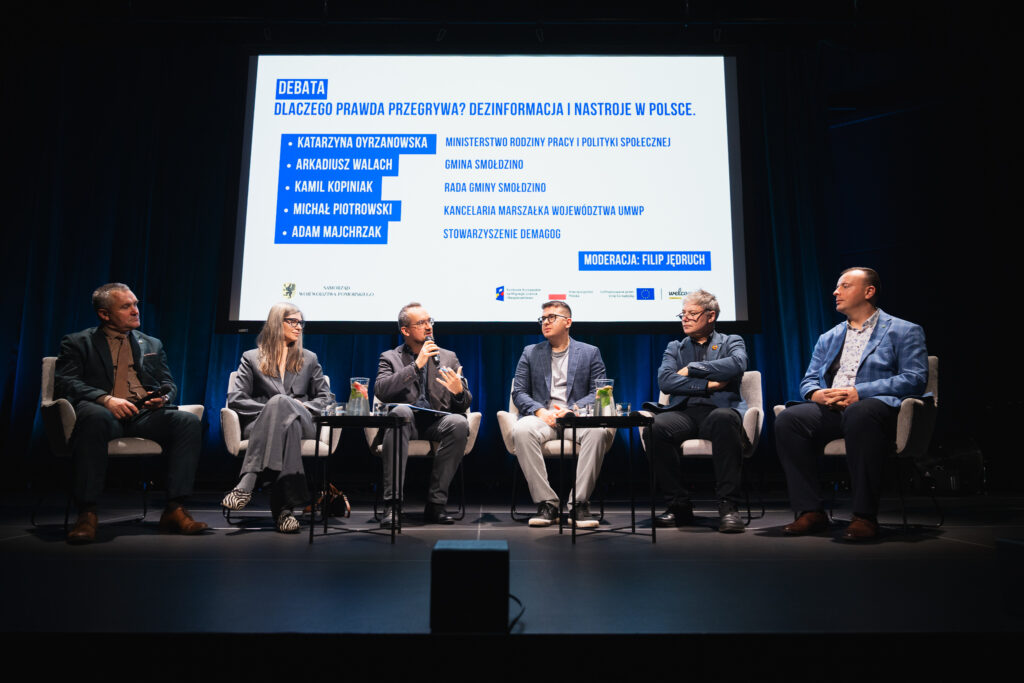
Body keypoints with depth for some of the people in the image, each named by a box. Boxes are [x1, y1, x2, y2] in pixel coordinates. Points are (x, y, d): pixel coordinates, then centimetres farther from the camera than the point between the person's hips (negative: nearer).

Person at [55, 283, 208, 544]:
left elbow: (169, 384, 21)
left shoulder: (152, 345, 27)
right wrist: (105, 399, -18)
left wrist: (164, 397, -5)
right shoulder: (77, 343, 15)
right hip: (105, 413, -3)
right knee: (93, 416, -40)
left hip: (145, 414, 3)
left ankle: (174, 509, -28)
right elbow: (64, 382, 0)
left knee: (188, 421, -27)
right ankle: (87, 513, -33)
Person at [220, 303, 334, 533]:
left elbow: (327, 397, 18)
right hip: (260, 425, -1)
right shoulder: (252, 358, 18)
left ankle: (246, 483, -48)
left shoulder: (309, 359, 25)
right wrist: (270, 409, -10)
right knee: (286, 420, -40)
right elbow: (234, 399, 5)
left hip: (302, 423, 1)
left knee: (280, 401, -37)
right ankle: (285, 506, -49)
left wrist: (306, 406, -4)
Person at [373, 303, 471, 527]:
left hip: (436, 422, 2)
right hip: (405, 421, -1)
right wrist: (416, 365, -12)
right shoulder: (390, 358, 12)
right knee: (400, 411, -35)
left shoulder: (448, 357, 17)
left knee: (459, 423, -31)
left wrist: (459, 392, -13)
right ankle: (391, 504, -33)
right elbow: (380, 391, -9)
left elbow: (464, 405, 12)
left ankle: (435, 503, -22)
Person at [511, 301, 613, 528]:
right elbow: (518, 392, 10)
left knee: (599, 432, -35)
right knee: (521, 431, -34)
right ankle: (547, 503, -27)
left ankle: (580, 503, -26)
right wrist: (539, 411, -10)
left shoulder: (590, 352, 15)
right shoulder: (530, 353, 18)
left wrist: (571, 409, -13)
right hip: (542, 417, 1)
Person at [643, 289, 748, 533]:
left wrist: (692, 369, -2)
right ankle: (679, 505, -18)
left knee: (724, 419, -39)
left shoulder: (731, 342, 19)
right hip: (684, 412, 2)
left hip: (720, 410, -2)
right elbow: (664, 380, 4)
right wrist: (707, 384, -5)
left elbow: (737, 364, -7)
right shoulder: (675, 348, 24)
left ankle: (728, 506, -32)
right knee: (654, 427, -32)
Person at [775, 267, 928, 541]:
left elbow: (915, 379, -3)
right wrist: (818, 394, -6)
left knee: (859, 414, -41)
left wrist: (859, 392, -15)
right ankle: (810, 511, -21)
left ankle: (865, 516, -32)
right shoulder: (828, 338, 28)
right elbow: (808, 381, 21)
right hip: (830, 410, 5)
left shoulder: (904, 331, 12)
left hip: (877, 405, -4)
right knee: (787, 419, -26)